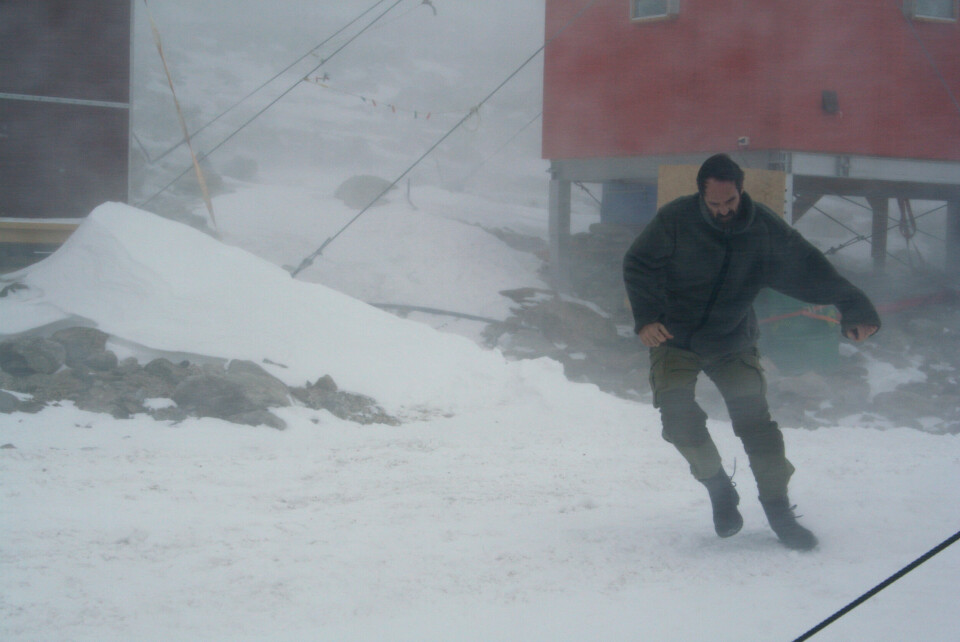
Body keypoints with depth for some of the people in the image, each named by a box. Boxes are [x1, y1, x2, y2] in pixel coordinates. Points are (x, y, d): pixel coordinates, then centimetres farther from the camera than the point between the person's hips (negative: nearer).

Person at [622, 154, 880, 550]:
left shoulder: (764, 228, -9)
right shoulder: (675, 220, -15)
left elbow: (807, 269, -7)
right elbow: (638, 265, -7)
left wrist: (853, 307, -18)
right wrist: (645, 318, -21)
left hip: (733, 342, 1)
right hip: (674, 338, -1)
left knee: (754, 419, -8)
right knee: (677, 413, -19)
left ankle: (778, 511, 4)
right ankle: (718, 488, 6)